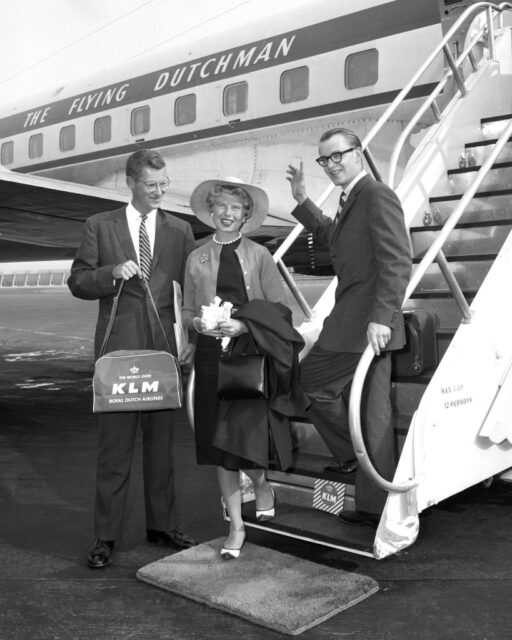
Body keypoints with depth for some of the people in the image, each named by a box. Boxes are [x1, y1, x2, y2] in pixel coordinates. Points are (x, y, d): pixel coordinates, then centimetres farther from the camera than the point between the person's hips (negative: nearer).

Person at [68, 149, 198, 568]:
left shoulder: (180, 230, 10)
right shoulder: (100, 226, 6)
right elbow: (78, 282, 5)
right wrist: (112, 273, -14)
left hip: (164, 348, 2)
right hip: (118, 348, -2)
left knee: (162, 442, 11)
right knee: (114, 446, 2)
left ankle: (162, 526, 25)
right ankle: (106, 536, 14)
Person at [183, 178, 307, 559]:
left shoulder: (260, 256, 4)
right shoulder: (197, 260, 8)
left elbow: (281, 308, 1)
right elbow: (187, 312, 13)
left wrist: (243, 325, -14)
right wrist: (199, 323, -9)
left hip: (253, 354, -2)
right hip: (213, 355, 2)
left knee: (244, 437, -10)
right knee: (220, 445, 5)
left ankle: (263, 486, 25)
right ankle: (236, 527, 19)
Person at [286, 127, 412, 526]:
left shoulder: (377, 196, -11)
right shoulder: (351, 201, 19)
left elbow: (398, 262, -20)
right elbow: (332, 238, 38)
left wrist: (381, 317, -27)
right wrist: (302, 201, 31)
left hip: (367, 324, -10)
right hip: (357, 323, 10)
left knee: (310, 381, 0)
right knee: (372, 413, 11)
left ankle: (352, 454, 15)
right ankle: (375, 506, 20)